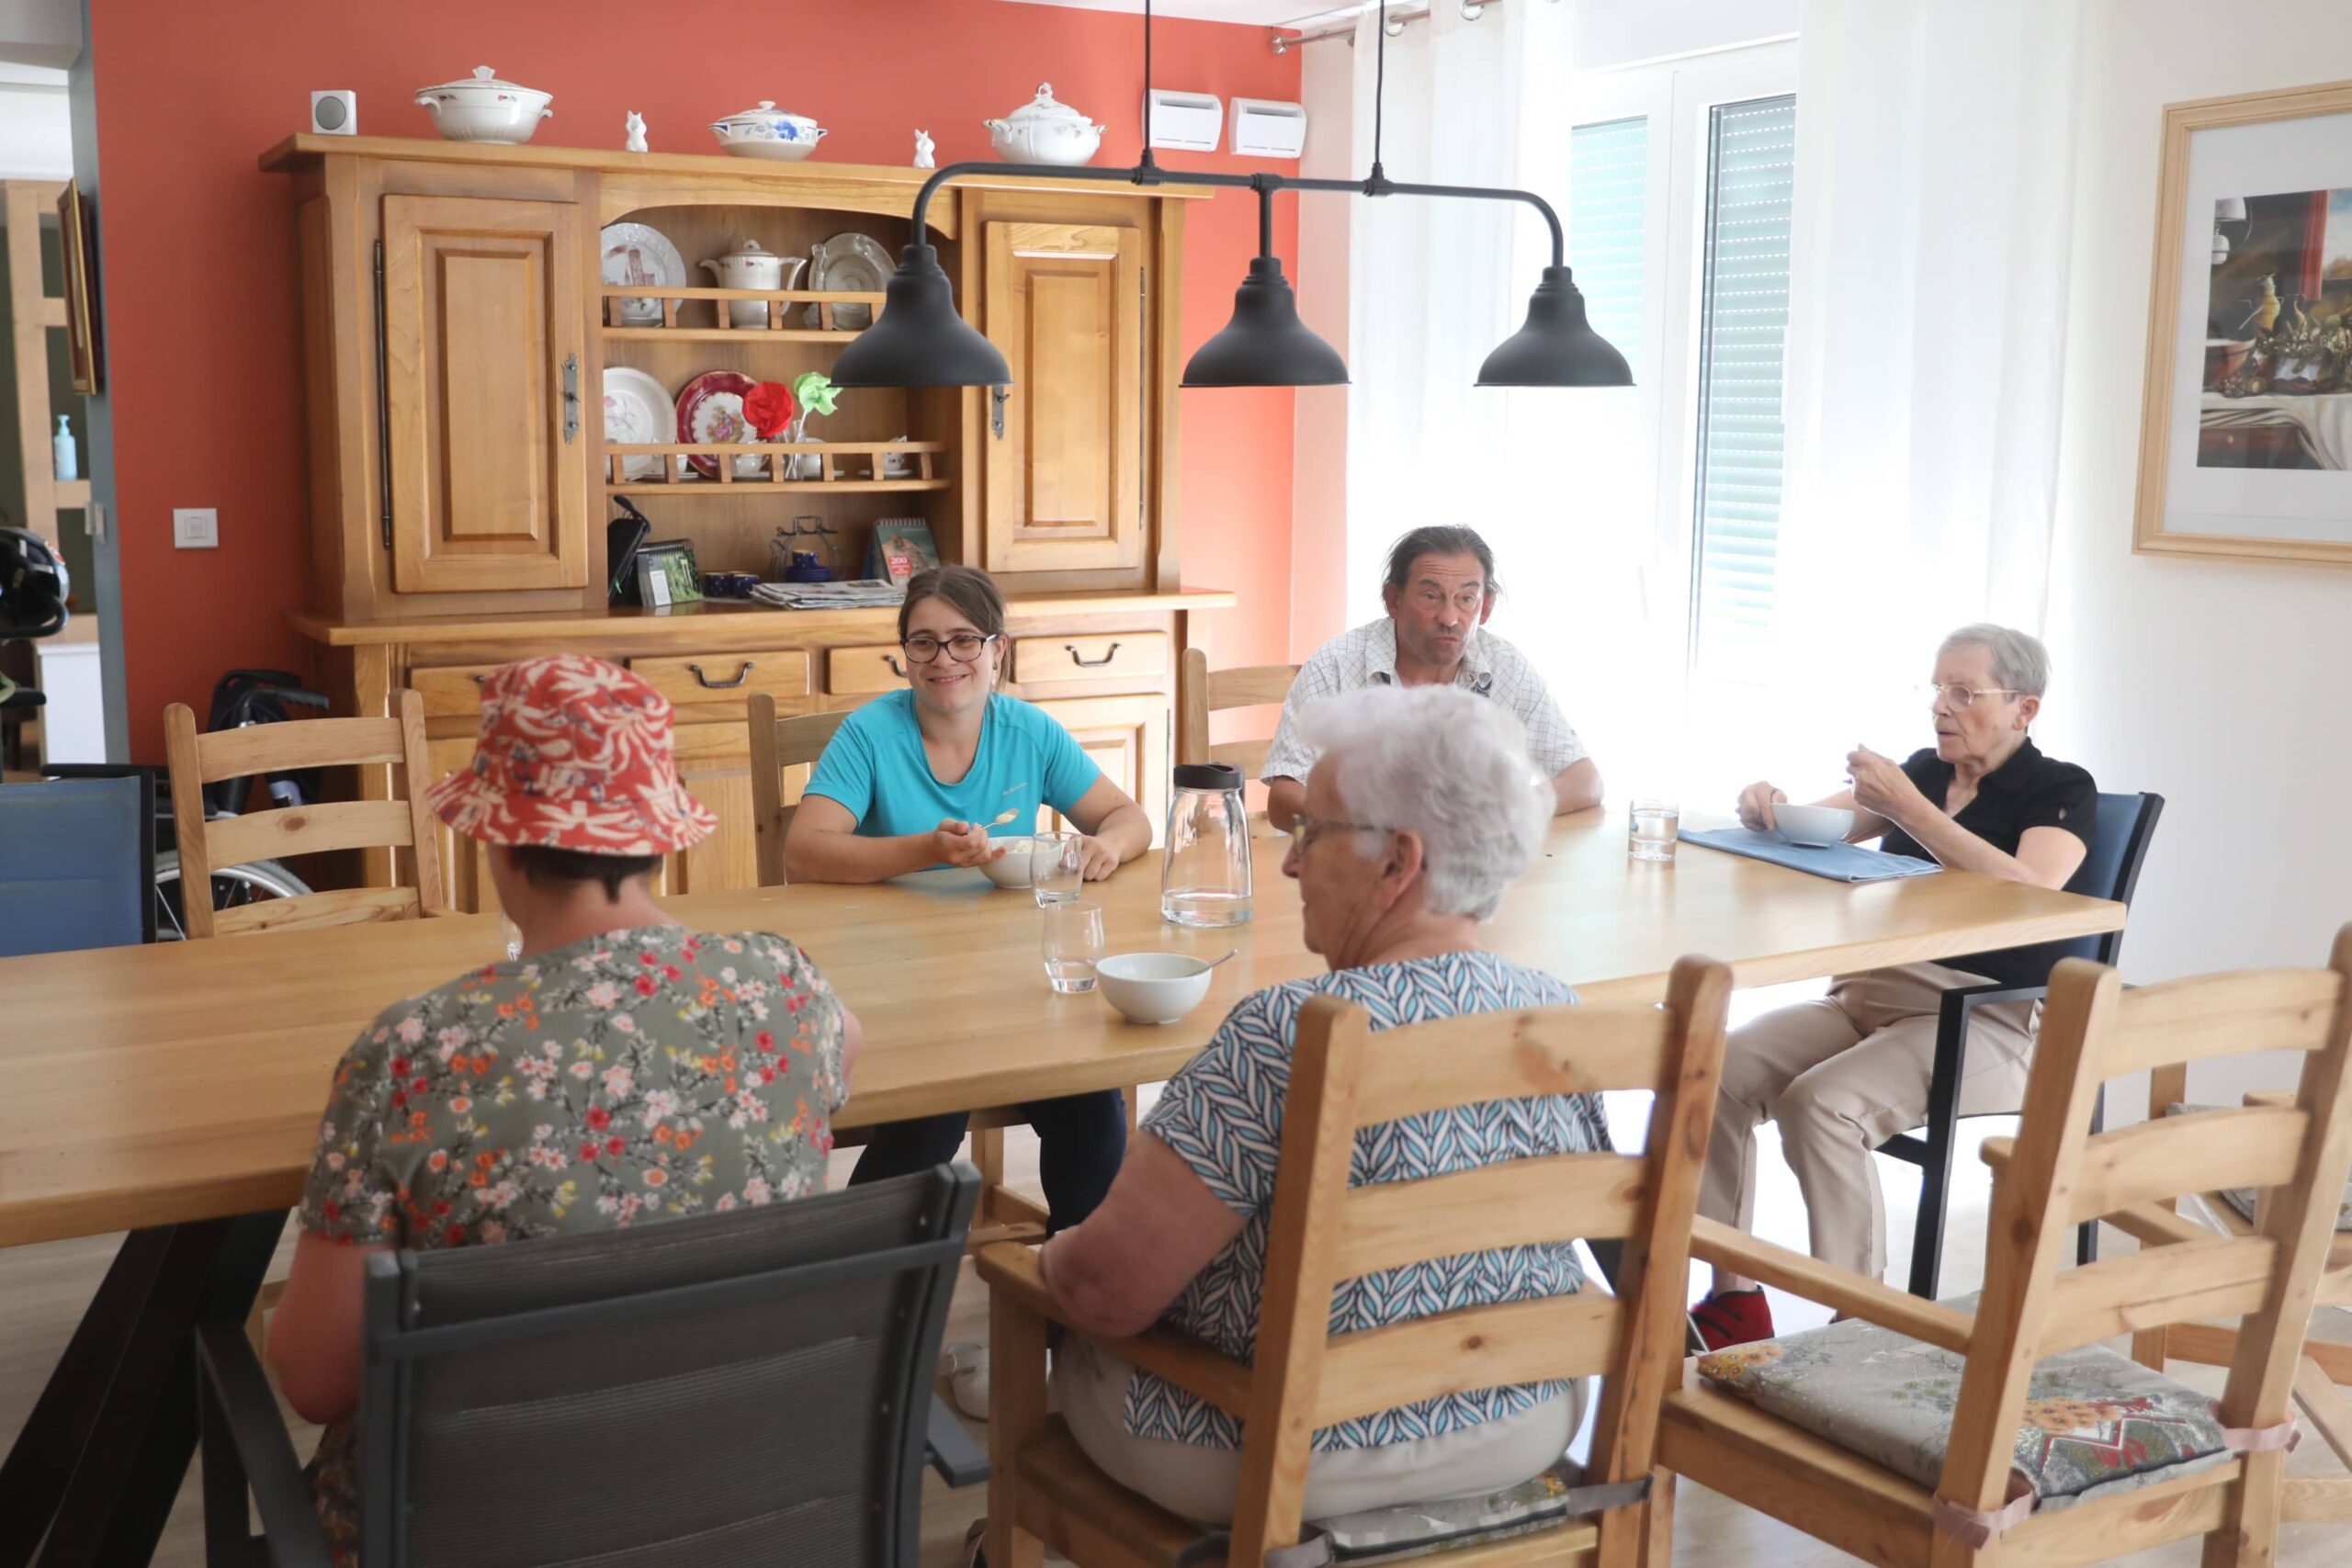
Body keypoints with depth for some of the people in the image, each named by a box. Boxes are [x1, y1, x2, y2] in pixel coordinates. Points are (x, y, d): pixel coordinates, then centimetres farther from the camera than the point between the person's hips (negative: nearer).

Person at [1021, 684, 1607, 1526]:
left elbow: (1106, 1293, -22)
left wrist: (1057, 1256, 1)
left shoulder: (1285, 1036, -27)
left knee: (1080, 1358, 23)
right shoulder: (1559, 1013, -7)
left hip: (1291, 1471, -6)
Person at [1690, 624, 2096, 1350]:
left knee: (1821, 1104, -31)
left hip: (1987, 1023, -6)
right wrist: (1769, 807, -4)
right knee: (1718, 1072, -18)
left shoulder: (2061, 791, 0)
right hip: (1870, 996, 6)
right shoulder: (1926, 771, 17)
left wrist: (1906, 807, -21)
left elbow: (2026, 888, -20)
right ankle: (1735, 1301, -11)